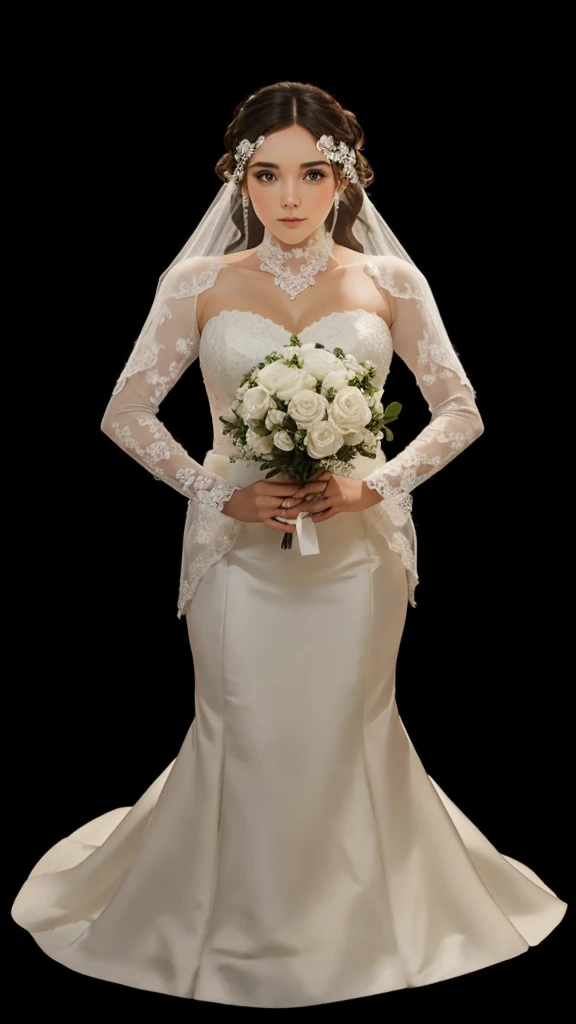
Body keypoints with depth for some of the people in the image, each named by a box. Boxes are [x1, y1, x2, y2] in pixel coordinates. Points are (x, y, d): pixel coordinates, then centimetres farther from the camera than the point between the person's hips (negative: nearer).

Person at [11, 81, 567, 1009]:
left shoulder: (389, 284, 1)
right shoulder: (199, 285, -1)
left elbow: (461, 412, 4)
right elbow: (127, 413, 1)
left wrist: (376, 483, -10)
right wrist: (218, 492, -9)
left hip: (357, 543, 1)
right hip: (240, 544, 0)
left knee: (351, 736, 10)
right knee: (245, 736, 6)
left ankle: (356, 927, 32)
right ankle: (241, 930, 28)